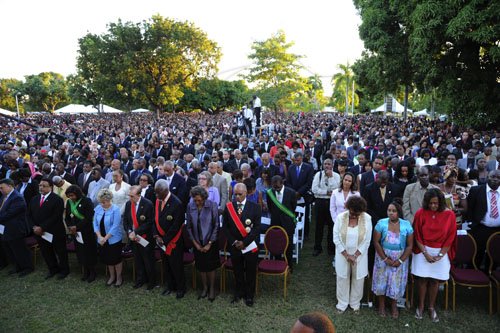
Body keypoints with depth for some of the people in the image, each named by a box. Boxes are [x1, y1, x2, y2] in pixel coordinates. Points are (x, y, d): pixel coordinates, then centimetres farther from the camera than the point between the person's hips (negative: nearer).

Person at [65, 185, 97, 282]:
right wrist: (70, 227, -7)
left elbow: (89, 218, -17)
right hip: (75, 232, 5)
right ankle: (85, 271, 27)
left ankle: (92, 272, 20)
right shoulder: (69, 202, 5)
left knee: (89, 252, 4)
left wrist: (77, 227, -19)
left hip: (87, 232, -5)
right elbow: (67, 217, 10)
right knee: (80, 252, 10)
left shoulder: (86, 201, -13)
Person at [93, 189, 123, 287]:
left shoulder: (115, 209, -17)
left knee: (116, 259, 7)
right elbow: (95, 223, 1)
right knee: (107, 259, 18)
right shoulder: (98, 208, -2)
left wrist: (105, 238, -18)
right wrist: (100, 236, -12)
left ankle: (119, 277, 27)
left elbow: (115, 226, -19)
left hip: (114, 239, -5)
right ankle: (112, 276, 37)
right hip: (102, 240, 5)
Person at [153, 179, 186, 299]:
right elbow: (155, 219, 6)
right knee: (166, 265, 17)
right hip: (161, 240, 6)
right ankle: (170, 286, 36)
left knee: (176, 265, 5)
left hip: (173, 241, -6)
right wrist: (156, 235, -6)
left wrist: (165, 239, -16)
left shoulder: (176, 203, -22)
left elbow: (176, 225, -20)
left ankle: (181, 288, 25)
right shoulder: (158, 201, 0)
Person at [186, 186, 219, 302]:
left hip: (210, 242, -3)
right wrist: (195, 243, -2)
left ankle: (212, 288, 27)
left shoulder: (212, 205, -15)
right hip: (198, 243, 3)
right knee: (201, 266, 12)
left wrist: (209, 244, -10)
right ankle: (205, 288, 32)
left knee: (210, 266, 6)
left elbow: (216, 226, -11)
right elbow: (189, 226, 2)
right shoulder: (190, 206, -6)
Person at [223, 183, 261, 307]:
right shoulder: (228, 206, -3)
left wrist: (244, 242, -15)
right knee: (237, 271, 15)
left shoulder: (255, 207, -9)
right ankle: (239, 293, 35)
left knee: (250, 272, 11)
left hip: (250, 245, -2)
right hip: (234, 245, 2)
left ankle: (249, 295, 29)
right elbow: (225, 227, 0)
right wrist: (233, 242, -9)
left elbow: (256, 228, -11)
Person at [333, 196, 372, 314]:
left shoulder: (367, 219, -14)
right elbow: (336, 238, -11)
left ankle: (355, 303, 36)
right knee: (342, 278, 12)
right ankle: (342, 303, 32)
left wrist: (355, 255, -13)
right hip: (343, 254, 0)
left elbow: (367, 240, -10)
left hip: (360, 255, 0)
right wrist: (346, 255, -14)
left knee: (358, 279, 13)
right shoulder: (340, 217, -15)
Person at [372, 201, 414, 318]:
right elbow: (376, 242, -9)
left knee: (397, 282, 9)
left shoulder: (406, 225, -8)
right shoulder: (381, 223, -10)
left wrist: (400, 260, -11)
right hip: (383, 257, 0)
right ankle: (381, 305, 29)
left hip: (400, 258, 0)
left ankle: (394, 306, 31)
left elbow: (410, 245, -5)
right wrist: (385, 258, -13)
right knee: (382, 280, 9)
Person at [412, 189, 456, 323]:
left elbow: (450, 237, -5)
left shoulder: (449, 214, -10)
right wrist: (425, 253, -11)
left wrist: (440, 255, -9)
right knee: (422, 279, 5)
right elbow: (417, 236, -6)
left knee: (435, 280, 9)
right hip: (423, 251, -1)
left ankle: (431, 307, 26)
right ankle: (420, 306, 22)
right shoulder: (420, 213, -11)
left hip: (441, 252, 1)